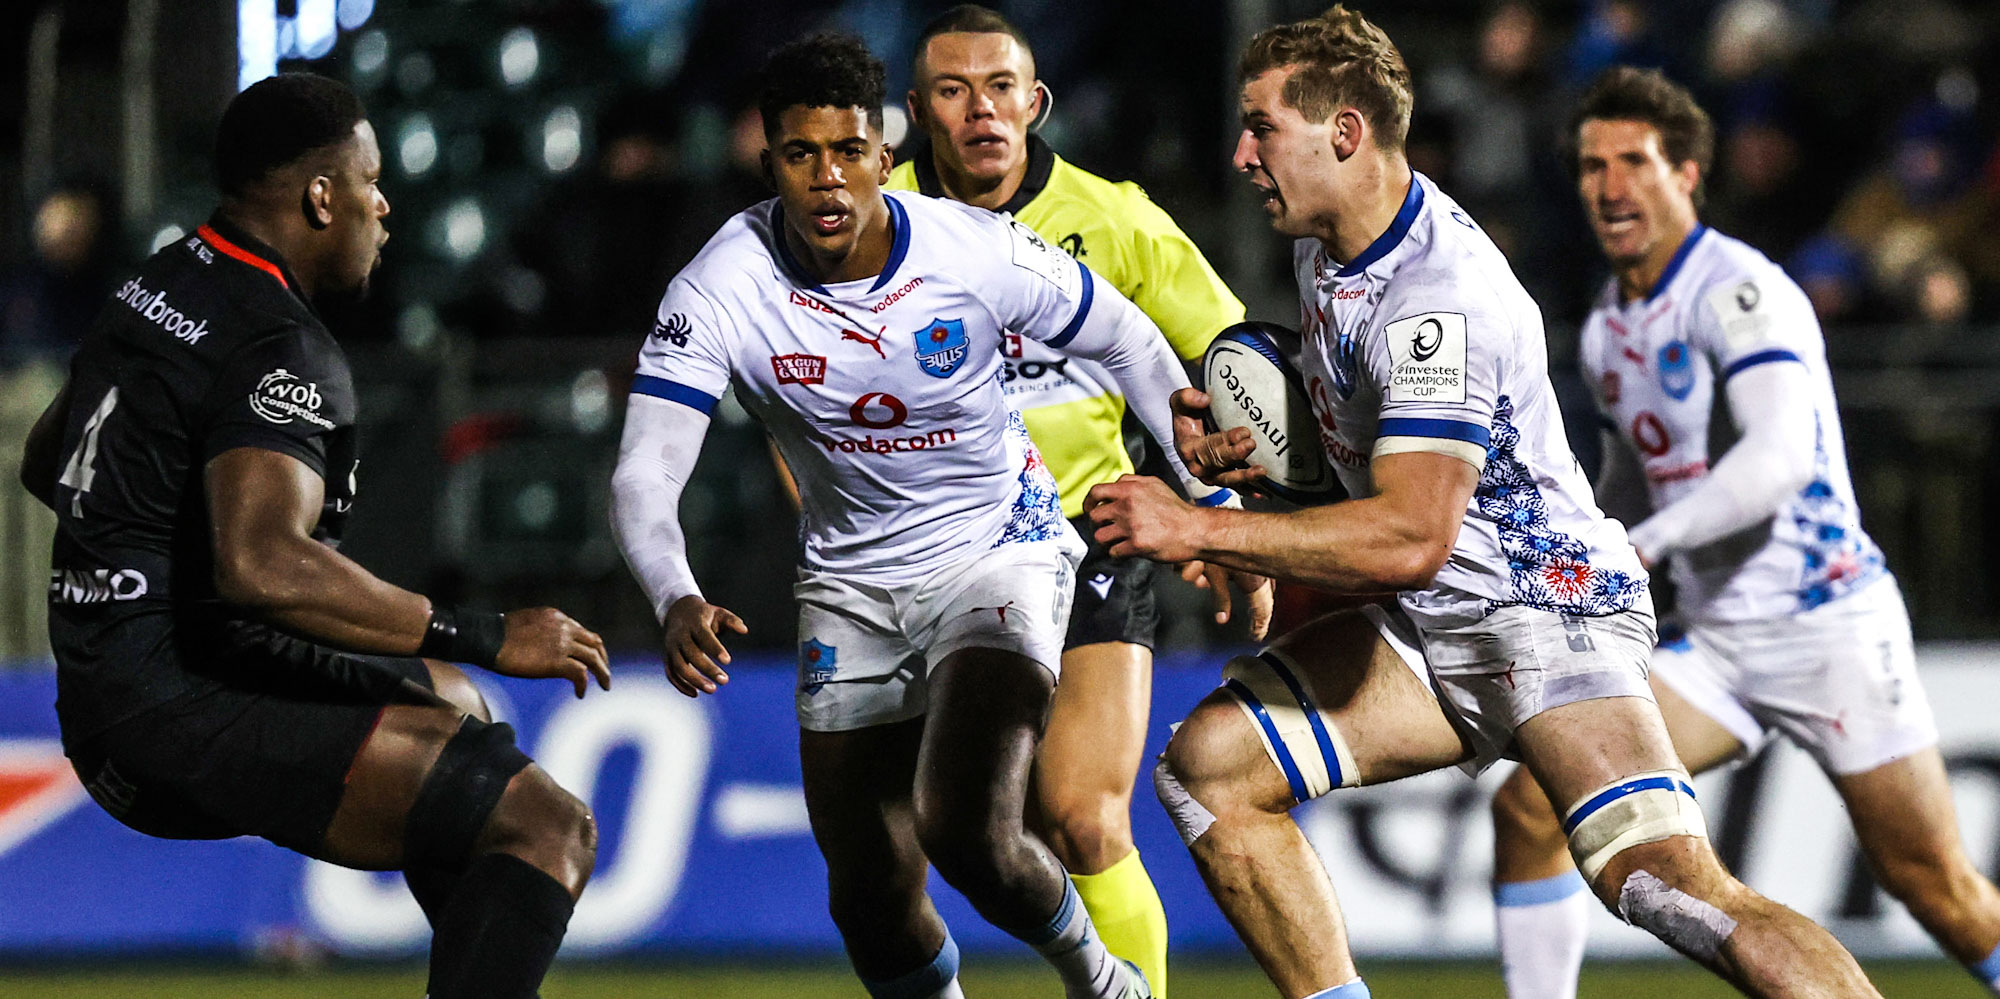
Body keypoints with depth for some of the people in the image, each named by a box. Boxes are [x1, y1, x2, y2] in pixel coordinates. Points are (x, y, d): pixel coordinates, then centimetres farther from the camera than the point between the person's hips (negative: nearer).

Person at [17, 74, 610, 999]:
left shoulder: (149, 292, 13)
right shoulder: (281, 350, -17)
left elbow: (43, 464, 30)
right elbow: (263, 564, -34)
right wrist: (484, 636, -28)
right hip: (182, 721, -11)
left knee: (449, 702, 36)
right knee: (547, 825, -22)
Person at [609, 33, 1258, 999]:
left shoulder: (976, 250, -20)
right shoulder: (720, 292, -19)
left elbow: (1127, 341, -2)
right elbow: (644, 473, -24)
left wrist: (1217, 504, -1)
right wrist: (677, 602, -44)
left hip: (1002, 552, -3)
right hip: (852, 584, 3)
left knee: (967, 830, -24)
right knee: (870, 901, 3)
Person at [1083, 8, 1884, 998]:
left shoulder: (1439, 301, -24)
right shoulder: (1325, 249, 7)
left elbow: (1411, 537, -31)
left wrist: (1199, 529, -27)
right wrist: (1247, 445, 4)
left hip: (1548, 607, -10)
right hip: (1431, 624, 10)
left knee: (1676, 890, -26)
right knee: (1207, 765, -3)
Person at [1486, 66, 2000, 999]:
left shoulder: (1738, 291, -14)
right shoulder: (1606, 327, 11)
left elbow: (1781, 456, -29)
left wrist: (1642, 544, -34)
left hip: (1828, 622, -7)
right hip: (1714, 642, 7)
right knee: (1529, 805, -9)